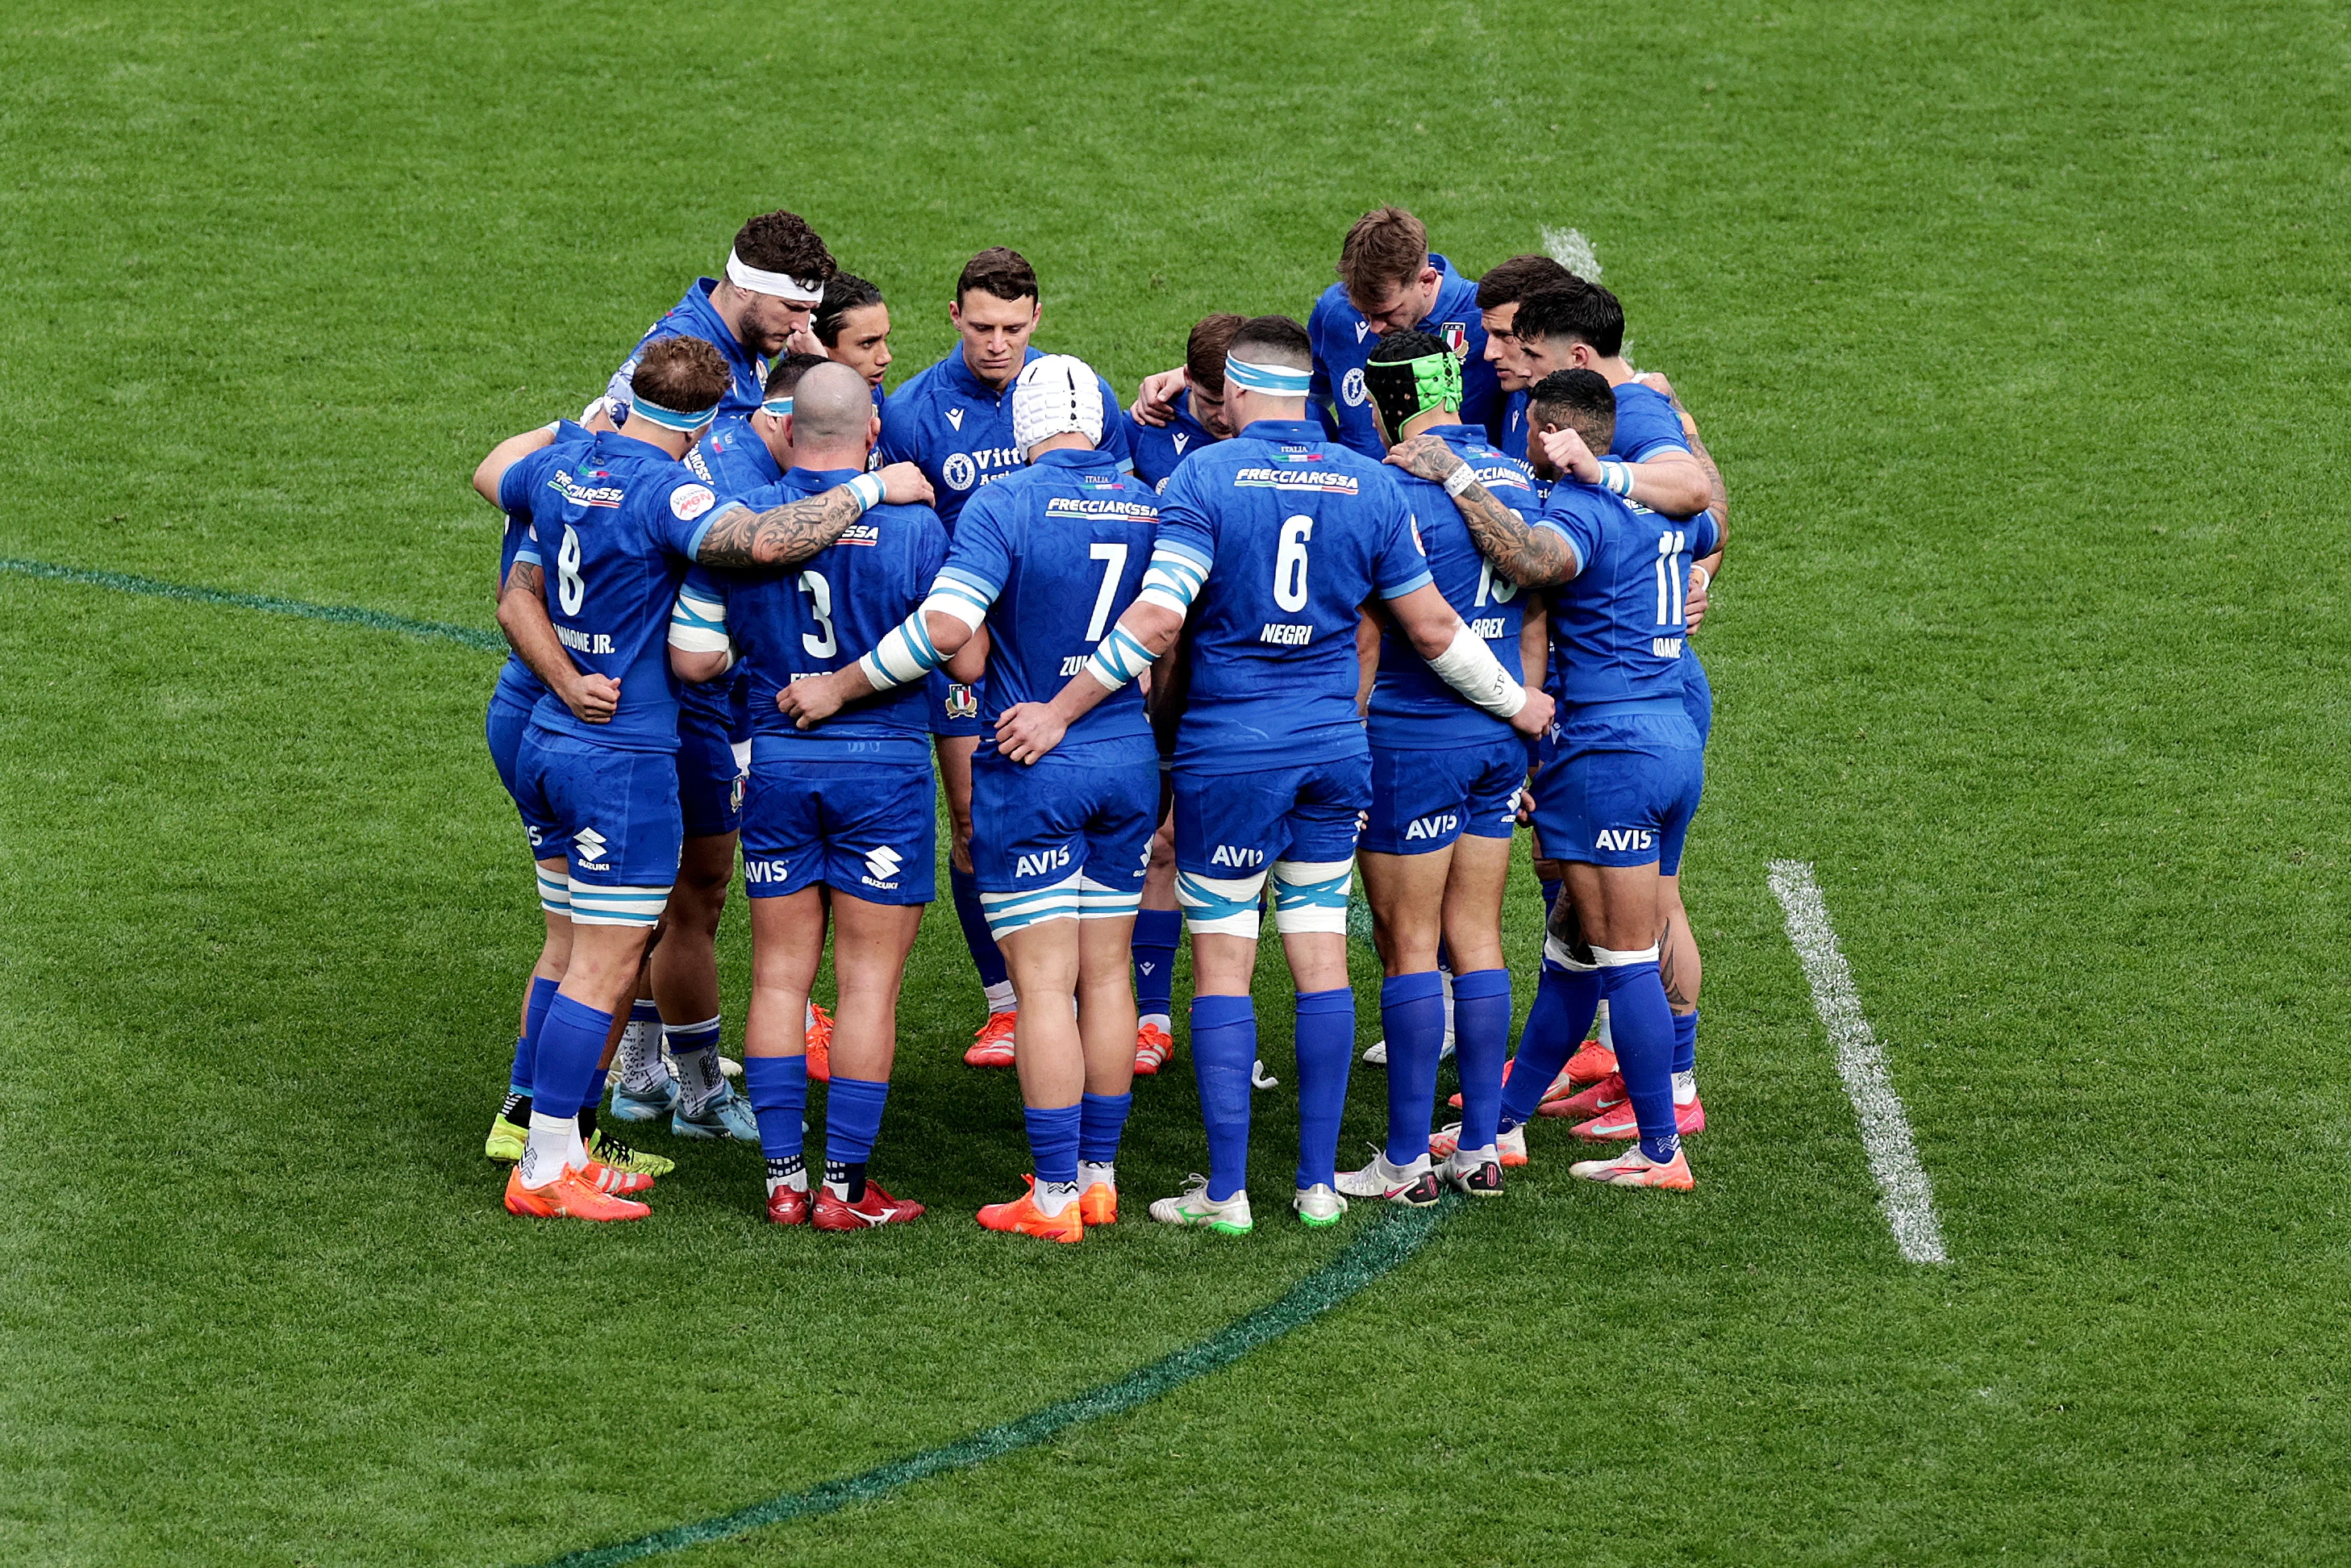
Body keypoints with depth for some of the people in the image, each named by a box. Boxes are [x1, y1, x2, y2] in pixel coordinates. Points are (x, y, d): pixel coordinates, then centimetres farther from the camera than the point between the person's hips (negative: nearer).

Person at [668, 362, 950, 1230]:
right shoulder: (912, 525, -9)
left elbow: (691, 659, -2)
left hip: (775, 761, 2)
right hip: (884, 764, -2)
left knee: (779, 973, 10)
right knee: (869, 979, 3)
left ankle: (783, 1176, 10)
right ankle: (846, 1183, 3)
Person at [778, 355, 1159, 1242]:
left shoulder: (1006, 506, -13)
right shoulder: (1154, 508, 3)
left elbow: (946, 627, -24)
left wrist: (841, 687, -12)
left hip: (1030, 770, -5)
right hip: (1129, 767, 5)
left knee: (1045, 984, -2)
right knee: (1106, 977, 12)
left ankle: (1055, 1194, -2)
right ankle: (1099, 1177, 18)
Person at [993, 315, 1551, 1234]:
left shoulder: (1205, 477, -9)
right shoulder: (1369, 486, 3)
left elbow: (1156, 619, -17)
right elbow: (1432, 629, 7)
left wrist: (1060, 711, -13)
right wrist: (1515, 702, 22)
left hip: (1228, 751, -3)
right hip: (1334, 747, 4)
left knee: (1222, 963, 1)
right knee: (1321, 954, 9)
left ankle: (1225, 1191, -1)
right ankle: (1319, 1182, 10)